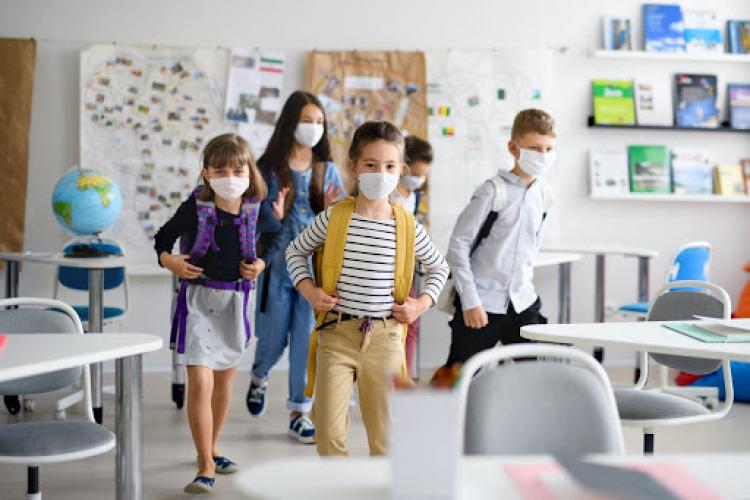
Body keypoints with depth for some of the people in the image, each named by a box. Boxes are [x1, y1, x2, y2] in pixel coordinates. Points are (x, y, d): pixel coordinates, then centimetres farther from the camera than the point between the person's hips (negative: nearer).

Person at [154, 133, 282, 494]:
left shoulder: (257, 209, -6)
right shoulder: (195, 207, -12)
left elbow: (275, 235, 13)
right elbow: (162, 238, 0)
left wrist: (262, 264, -3)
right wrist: (170, 261, -19)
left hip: (234, 298, 4)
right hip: (198, 297, -4)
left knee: (224, 382, 17)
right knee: (200, 383, -13)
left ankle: (211, 449, 38)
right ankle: (206, 467, -5)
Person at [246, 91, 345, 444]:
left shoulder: (327, 170, 7)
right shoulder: (270, 167, -2)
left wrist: (330, 209, -12)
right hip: (278, 265, -2)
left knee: (307, 341, 0)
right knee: (274, 338, 7)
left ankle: (299, 412, 11)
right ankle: (259, 378, 41)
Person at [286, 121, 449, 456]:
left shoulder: (407, 227, 0)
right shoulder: (334, 219, -4)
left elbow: (439, 267, 17)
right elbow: (295, 251, 12)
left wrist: (422, 303, 4)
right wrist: (308, 290, -1)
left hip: (385, 337, 1)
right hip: (337, 332, -1)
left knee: (384, 433, 9)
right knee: (329, 431, -3)